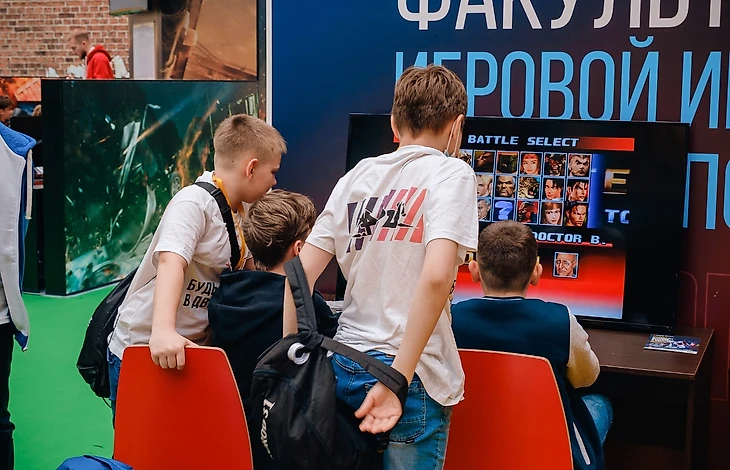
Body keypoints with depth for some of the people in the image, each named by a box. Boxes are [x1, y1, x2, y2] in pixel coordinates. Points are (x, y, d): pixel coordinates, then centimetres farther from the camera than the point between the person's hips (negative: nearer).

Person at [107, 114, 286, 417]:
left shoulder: (242, 210, 7)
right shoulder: (195, 202, -20)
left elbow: (248, 268, 18)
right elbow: (171, 262, -36)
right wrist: (163, 331, -49)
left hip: (189, 351, 8)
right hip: (141, 350, -8)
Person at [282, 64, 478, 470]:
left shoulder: (359, 174, 10)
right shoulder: (451, 173, -5)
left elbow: (300, 273, 6)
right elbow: (436, 276, -21)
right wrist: (396, 381, -20)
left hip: (344, 367, 6)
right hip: (413, 375, -5)